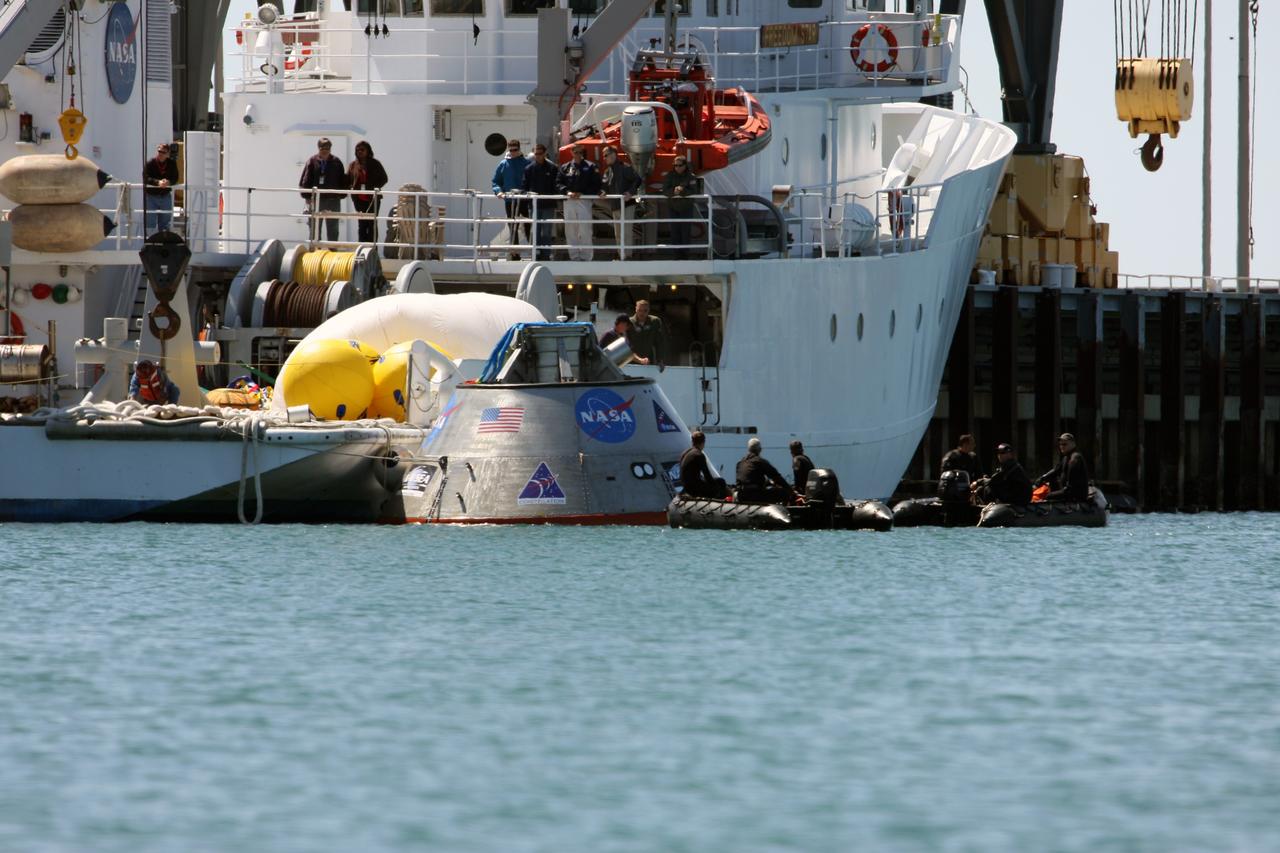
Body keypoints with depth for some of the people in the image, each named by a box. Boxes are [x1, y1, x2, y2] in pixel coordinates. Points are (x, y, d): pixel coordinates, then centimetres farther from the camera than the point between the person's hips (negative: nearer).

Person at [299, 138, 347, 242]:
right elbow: (305, 181, -3)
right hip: (316, 199, 0)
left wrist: (340, 196, -3)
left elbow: (342, 182, 5)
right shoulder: (312, 161, -3)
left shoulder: (336, 162, 0)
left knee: (332, 229, 5)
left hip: (332, 199, 0)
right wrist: (307, 197, -9)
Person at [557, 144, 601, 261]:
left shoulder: (590, 167, 5)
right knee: (570, 231, 4)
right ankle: (574, 256, 9)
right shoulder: (565, 168, 13)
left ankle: (585, 256, -2)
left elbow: (596, 185, 0)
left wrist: (582, 193, -11)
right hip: (569, 202, 3)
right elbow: (558, 184, 9)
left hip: (584, 201, -3)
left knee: (585, 231, -8)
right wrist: (567, 192, -11)